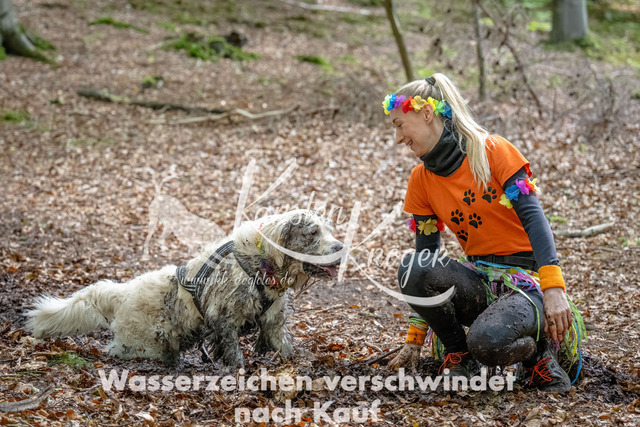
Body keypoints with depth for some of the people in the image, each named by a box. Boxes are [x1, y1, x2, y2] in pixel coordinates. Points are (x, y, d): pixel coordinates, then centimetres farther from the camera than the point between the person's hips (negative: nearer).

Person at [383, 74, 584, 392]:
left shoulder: (492, 151, -8)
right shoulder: (421, 180, 6)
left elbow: (533, 218, -13)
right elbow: (426, 252, 9)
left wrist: (553, 289, -26)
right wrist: (414, 340, 8)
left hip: (525, 278, -5)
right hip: (478, 279, 5)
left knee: (488, 342, -36)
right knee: (412, 269, -27)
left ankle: (539, 351, -1)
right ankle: (458, 355, -4)